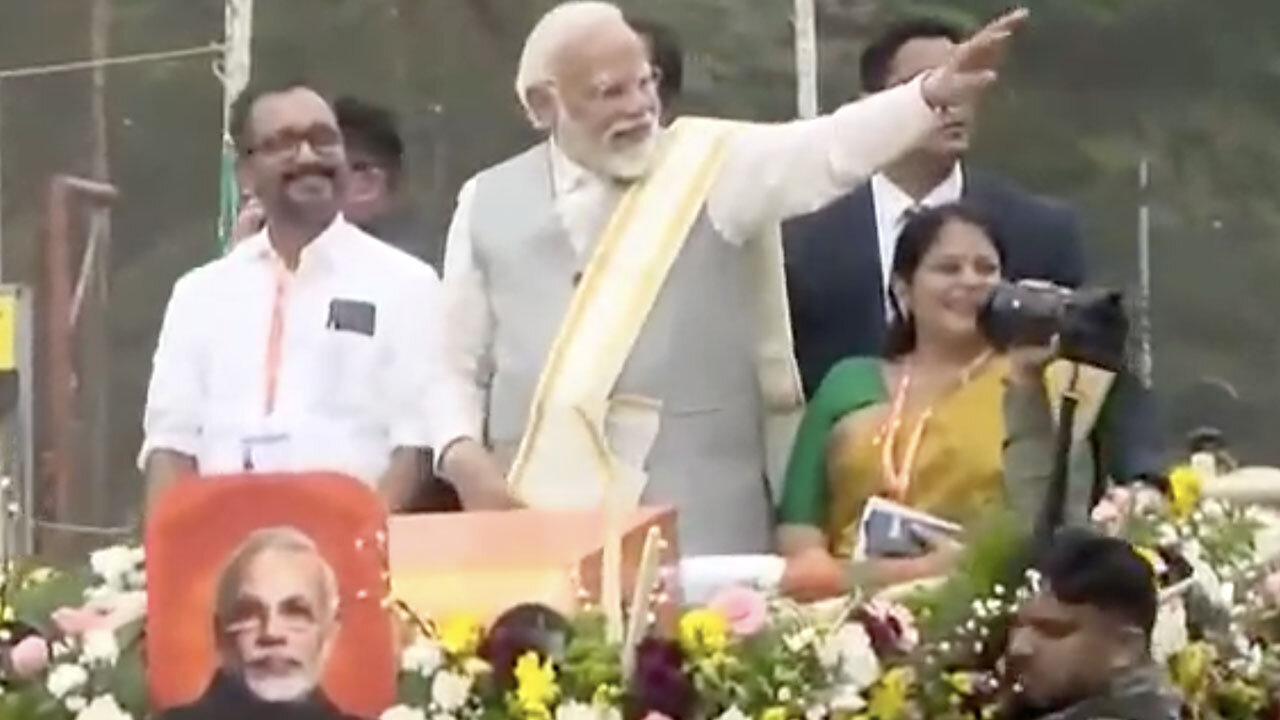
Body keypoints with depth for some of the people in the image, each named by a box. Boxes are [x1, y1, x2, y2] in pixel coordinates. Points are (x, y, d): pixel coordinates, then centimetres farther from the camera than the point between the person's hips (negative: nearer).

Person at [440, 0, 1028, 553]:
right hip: (539, 520, 1)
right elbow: (459, 369, 15)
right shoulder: (488, 202, 9)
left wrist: (932, 92, -29)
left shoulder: (711, 162, 3)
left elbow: (830, 148, -14)